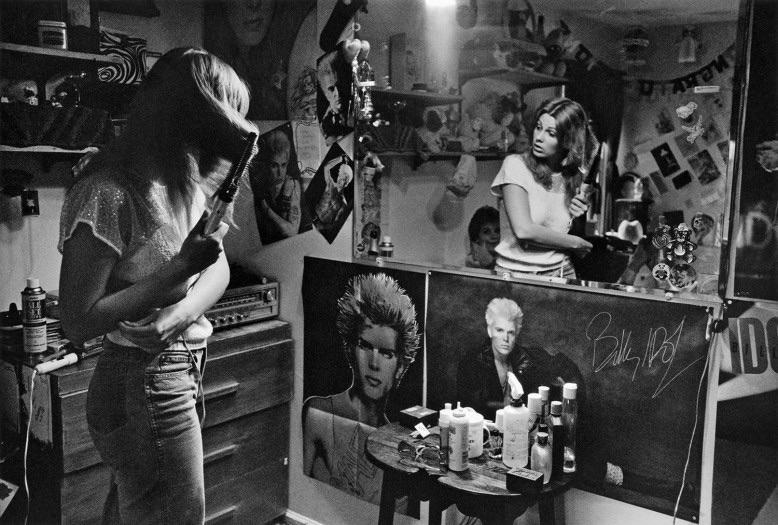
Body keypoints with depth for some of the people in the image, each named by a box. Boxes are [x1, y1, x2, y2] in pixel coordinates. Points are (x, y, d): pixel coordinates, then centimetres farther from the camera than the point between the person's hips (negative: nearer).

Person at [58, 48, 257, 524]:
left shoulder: (185, 183, 5)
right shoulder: (107, 194, -21)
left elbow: (220, 269, -1)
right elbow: (78, 322, -20)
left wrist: (181, 313, -21)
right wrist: (180, 269, -24)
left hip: (182, 373, 8)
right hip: (143, 383, -8)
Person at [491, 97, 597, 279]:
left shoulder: (574, 177, 10)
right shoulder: (515, 164, -5)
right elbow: (523, 231, -15)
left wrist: (578, 220, -2)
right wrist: (576, 243, -4)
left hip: (561, 272, 4)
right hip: (515, 273, -3)